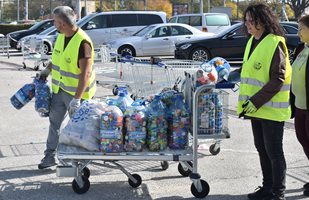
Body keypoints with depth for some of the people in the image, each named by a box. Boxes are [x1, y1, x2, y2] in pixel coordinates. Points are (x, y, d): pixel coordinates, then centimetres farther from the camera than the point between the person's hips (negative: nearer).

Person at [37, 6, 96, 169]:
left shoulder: (82, 42, -26)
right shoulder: (61, 36, -1)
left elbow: (85, 73, -28)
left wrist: (77, 98, -30)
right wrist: (48, 69, 13)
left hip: (76, 92, -8)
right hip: (59, 88, 8)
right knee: (54, 122, 12)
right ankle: (50, 156, 23)